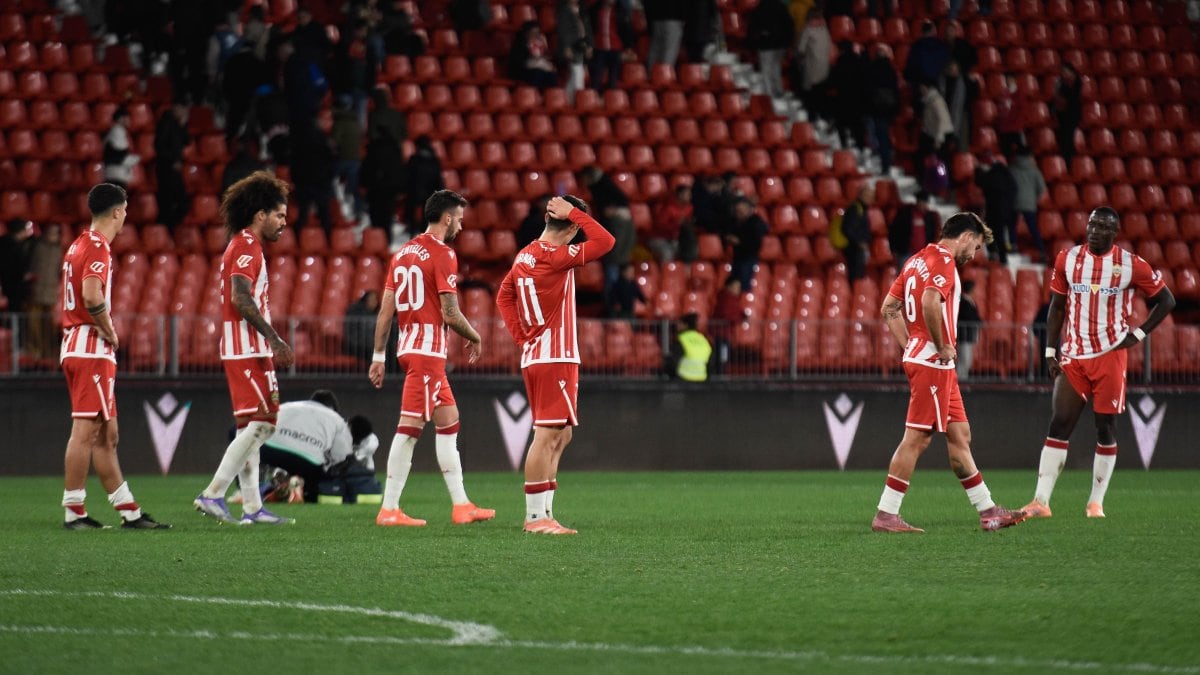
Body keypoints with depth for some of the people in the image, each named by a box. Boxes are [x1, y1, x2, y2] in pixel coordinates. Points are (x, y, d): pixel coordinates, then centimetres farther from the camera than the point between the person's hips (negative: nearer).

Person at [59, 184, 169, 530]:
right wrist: (110, 332, -13)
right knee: (86, 431, -8)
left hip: (74, 346, 10)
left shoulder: (79, 246, 17)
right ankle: (73, 512, -7)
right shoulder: (98, 248, -12)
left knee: (106, 436, 11)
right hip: (92, 349, -10)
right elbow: (92, 296, -27)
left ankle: (129, 511, 14)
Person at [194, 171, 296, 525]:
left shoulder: (244, 247, 20)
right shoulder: (246, 247, -11)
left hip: (246, 351, 11)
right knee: (260, 423, -12)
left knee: (252, 427, 10)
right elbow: (241, 298, -23)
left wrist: (271, 344, 20)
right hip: (247, 350, -11)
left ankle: (252, 507, 12)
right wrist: (275, 339, -23)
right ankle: (213, 494, -13)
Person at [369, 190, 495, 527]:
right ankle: (389, 509, -8)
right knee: (409, 427, -8)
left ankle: (461, 505, 16)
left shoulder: (403, 253, 14)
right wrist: (475, 339, 3)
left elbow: (385, 311, 13)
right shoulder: (442, 254, -10)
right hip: (428, 350, -9)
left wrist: (379, 356, 15)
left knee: (449, 421, 14)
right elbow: (450, 313, -14)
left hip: (408, 345, 9)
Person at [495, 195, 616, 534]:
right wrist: (574, 212, -11)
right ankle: (535, 516, -10)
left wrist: (522, 338, 14)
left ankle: (543, 512, 14)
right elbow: (605, 241, -19)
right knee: (548, 435, -9)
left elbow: (504, 296, 20)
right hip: (556, 358, -10)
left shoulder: (525, 256, 11)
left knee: (560, 436, 15)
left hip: (534, 356, 10)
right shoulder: (555, 256, -16)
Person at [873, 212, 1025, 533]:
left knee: (960, 435, 12)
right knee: (916, 438, -7)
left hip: (918, 357, 10)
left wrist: (909, 346, 15)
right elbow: (930, 303, -30)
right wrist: (942, 347, -19)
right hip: (932, 362, -10)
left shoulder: (919, 260, 17)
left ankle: (987, 511, 17)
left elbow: (889, 308, 18)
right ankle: (885, 515, -6)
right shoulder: (944, 261, -12)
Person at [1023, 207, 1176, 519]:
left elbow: (1166, 300, 5)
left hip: (1110, 356, -2)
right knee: (1058, 427, -5)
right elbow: (1057, 307, 11)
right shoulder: (1068, 259, 3)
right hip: (1074, 357, 2)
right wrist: (1051, 351, 4)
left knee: (1106, 430, 1)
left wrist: (1139, 334, -4)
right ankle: (1041, 501, -7)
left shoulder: (1130, 265, -4)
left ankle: (1096, 502, 10)